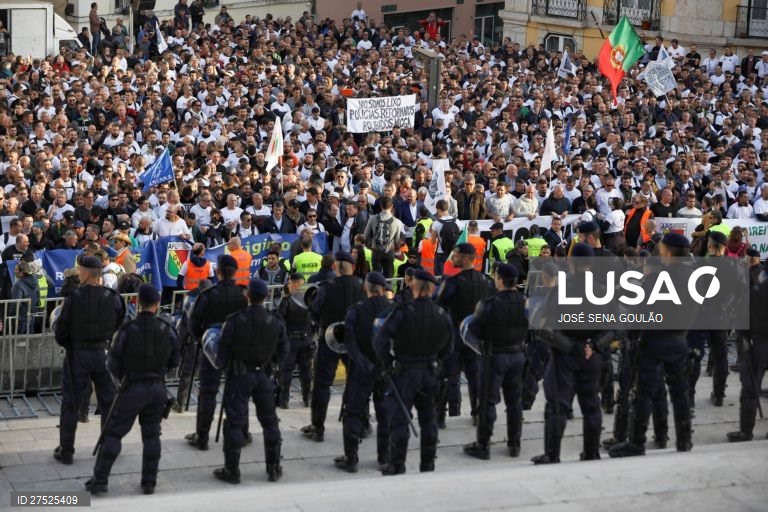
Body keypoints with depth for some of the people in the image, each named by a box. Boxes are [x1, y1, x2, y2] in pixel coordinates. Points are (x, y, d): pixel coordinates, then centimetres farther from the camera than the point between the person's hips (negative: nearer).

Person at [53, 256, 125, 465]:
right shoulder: (112, 297, -8)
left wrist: (63, 341, 9)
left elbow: (60, 330, -10)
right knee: (108, 403, 16)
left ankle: (66, 451, 12)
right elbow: (120, 326, -1)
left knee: (70, 404, 8)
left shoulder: (74, 297, -16)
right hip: (104, 354, 2)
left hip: (77, 355, -2)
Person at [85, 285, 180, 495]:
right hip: (158, 388, 3)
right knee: (151, 434, 14)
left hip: (132, 387, -3)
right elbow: (175, 360, 5)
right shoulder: (167, 330, -5)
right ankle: (149, 482, 16)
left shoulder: (127, 330, -14)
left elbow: (112, 363, -6)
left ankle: (100, 480, 5)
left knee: (113, 433, 5)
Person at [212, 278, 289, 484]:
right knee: (269, 420, 15)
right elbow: (282, 353, 3)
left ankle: (232, 470, 8)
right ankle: (274, 468, 21)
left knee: (235, 422, 4)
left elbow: (223, 353, -9)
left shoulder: (235, 321, -15)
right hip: (264, 375, 3)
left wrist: (228, 364, 11)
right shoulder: (276, 322, -5)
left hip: (239, 376, -3)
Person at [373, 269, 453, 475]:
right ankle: (428, 464, 19)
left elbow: (380, 339, -18)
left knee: (399, 419, 2)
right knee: (427, 417, 14)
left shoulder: (403, 313, -16)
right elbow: (448, 347, 7)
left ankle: (397, 465, 4)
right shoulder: (443, 315, -2)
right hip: (430, 371, 4)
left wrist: (388, 362, -4)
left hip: (404, 371, -4)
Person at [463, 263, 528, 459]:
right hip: (517, 355, 5)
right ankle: (514, 444, 21)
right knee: (514, 400, 15)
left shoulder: (489, 304, -19)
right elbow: (530, 330, 4)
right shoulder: (526, 302, -5)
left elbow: (474, 330, -13)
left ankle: (483, 445, 7)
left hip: (494, 356, -5)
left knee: (487, 401, 3)